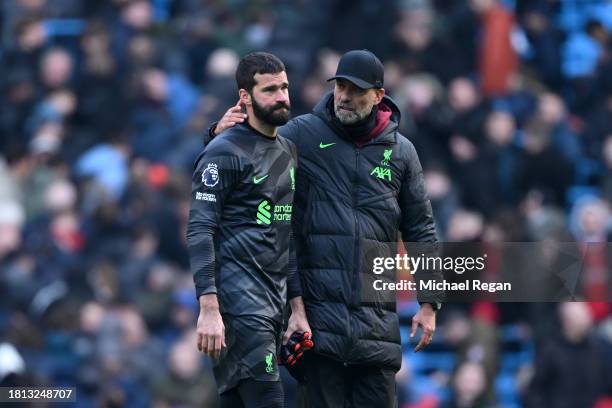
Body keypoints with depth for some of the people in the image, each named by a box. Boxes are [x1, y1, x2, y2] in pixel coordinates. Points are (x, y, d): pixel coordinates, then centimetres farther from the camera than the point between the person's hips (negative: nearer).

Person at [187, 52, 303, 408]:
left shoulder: (289, 152, 18)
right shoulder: (225, 153, -7)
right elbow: (200, 232, -13)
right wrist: (209, 309, -21)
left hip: (275, 300, 8)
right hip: (240, 303, -8)